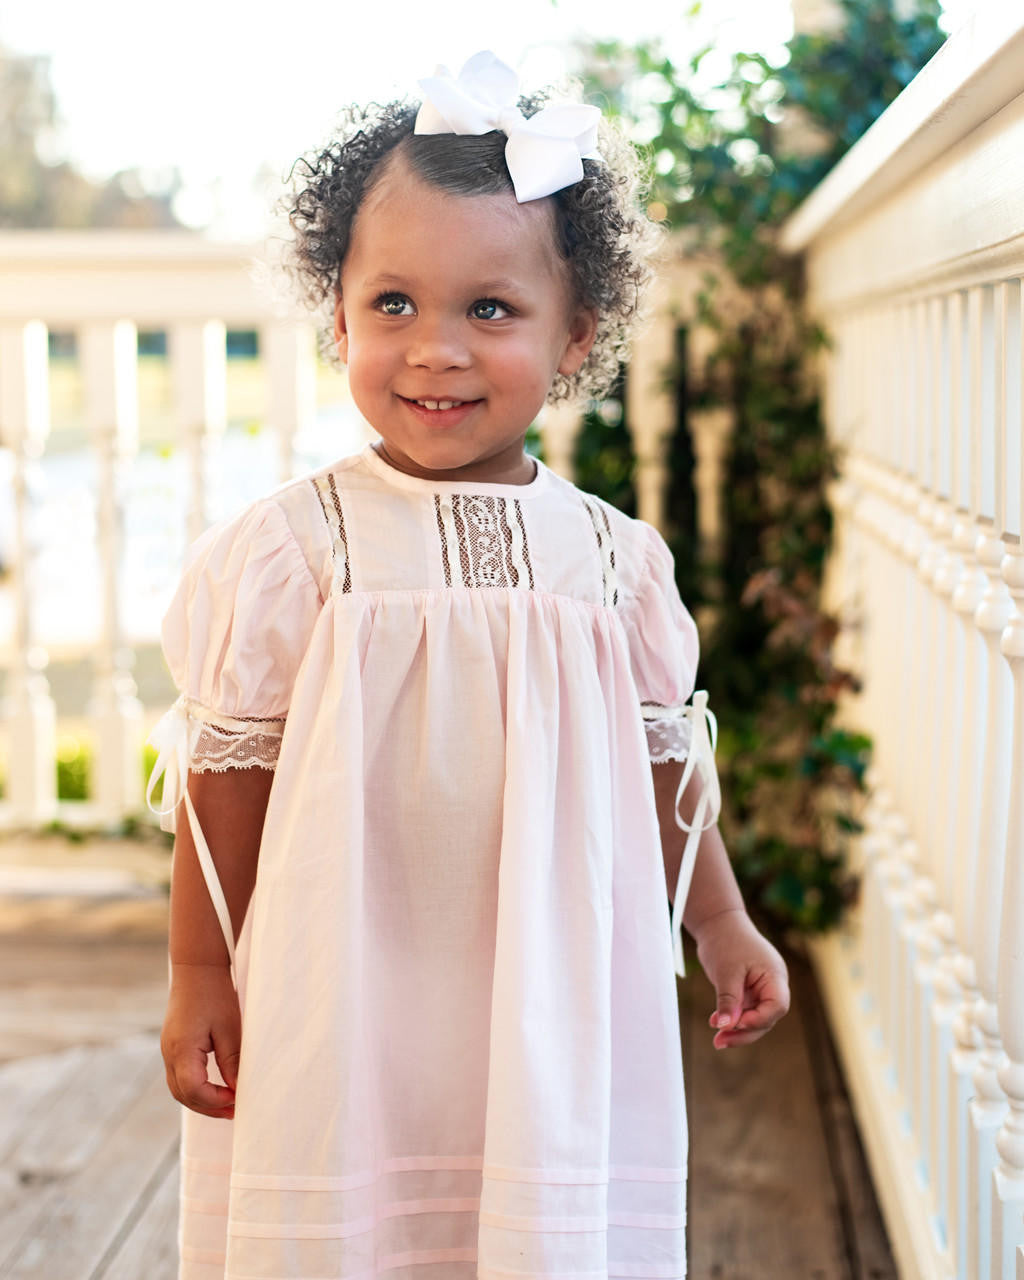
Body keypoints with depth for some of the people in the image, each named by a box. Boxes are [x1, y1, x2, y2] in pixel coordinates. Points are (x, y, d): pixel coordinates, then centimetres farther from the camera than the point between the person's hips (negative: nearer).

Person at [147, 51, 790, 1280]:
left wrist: (720, 925, 16)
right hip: (339, 1006, -2)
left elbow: (666, 763, 11)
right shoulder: (291, 546, -8)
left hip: (555, 1008, 2)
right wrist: (198, 974, -2)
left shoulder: (614, 556, 0)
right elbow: (228, 772, -4)